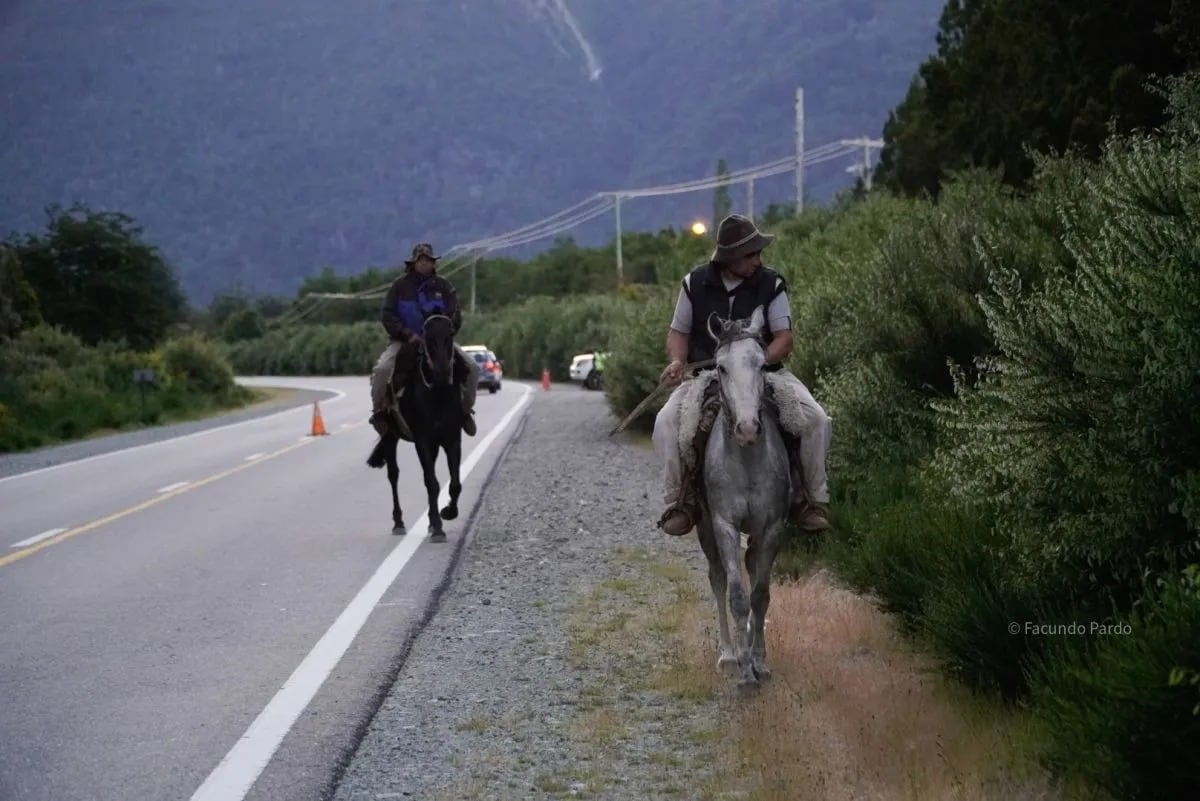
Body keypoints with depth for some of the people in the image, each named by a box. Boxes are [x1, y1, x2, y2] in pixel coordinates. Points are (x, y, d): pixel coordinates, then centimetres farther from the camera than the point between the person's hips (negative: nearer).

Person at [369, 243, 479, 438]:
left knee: (472, 368, -13)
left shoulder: (443, 286, 4)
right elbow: (388, 316, -5)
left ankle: (466, 409, 7)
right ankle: (379, 411, -5)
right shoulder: (400, 285, -1)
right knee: (381, 370, -29)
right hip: (404, 340, -2)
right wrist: (408, 335, -19)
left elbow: (455, 317, 1)